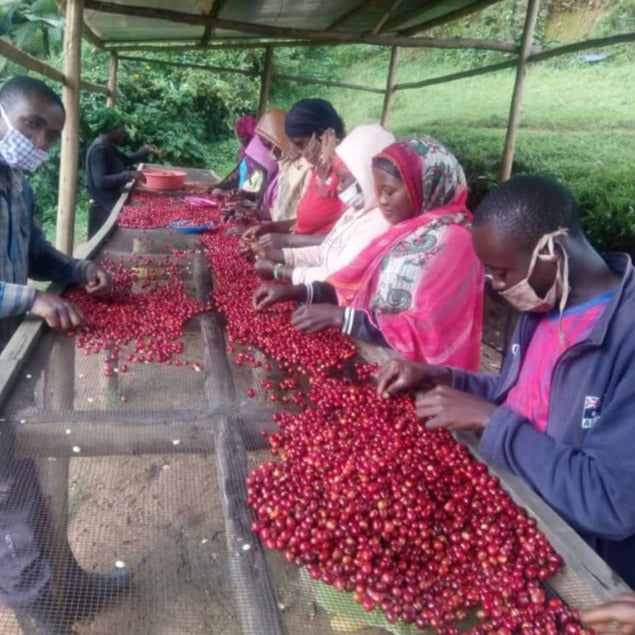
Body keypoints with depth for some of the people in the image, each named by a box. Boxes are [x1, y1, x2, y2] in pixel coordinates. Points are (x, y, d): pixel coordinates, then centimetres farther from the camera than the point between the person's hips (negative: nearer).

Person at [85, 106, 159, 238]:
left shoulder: (108, 146, 10)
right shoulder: (98, 150, -21)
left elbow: (126, 160, 27)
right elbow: (100, 182, -31)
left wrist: (145, 151, 12)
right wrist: (129, 175, -34)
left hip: (111, 204, 10)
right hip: (103, 207, -10)